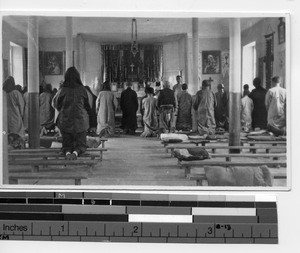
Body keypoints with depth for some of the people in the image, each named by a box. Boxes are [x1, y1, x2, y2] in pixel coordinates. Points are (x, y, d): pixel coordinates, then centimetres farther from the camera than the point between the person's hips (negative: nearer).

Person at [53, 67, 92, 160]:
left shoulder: (62, 91, -7)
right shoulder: (82, 90, -7)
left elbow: (56, 105, 9)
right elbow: (88, 107, 4)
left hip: (65, 121, 1)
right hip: (80, 121, -1)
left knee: (67, 144, 12)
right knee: (81, 144, 9)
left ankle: (67, 152, -20)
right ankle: (76, 152, -23)